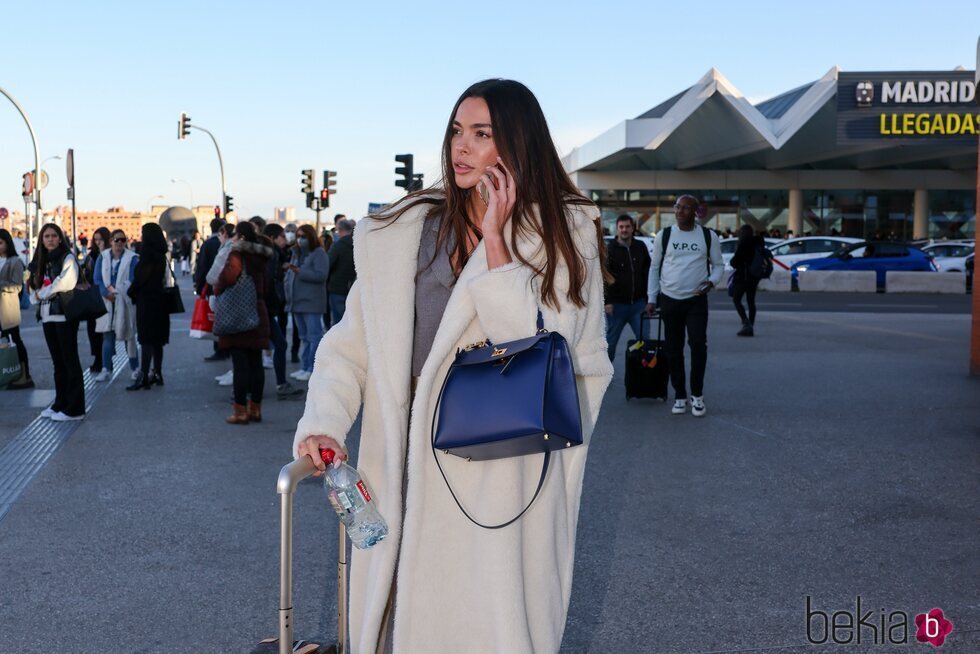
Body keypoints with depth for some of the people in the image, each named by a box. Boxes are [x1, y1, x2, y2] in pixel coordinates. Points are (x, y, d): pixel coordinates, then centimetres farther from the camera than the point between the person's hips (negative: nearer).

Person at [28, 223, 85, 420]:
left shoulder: (67, 258, -5)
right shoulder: (41, 262, 16)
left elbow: (65, 284, -18)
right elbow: (35, 289, 17)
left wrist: (42, 293, -7)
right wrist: (37, 296, -4)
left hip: (64, 315, -7)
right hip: (47, 316, 7)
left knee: (70, 360, -5)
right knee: (57, 361, 12)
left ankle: (74, 408, -3)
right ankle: (60, 403, 19)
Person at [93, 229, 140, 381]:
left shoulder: (132, 258, -2)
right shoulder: (103, 257, 7)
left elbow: (132, 281, -7)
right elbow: (97, 279, 1)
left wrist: (115, 290, -12)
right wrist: (107, 293, -13)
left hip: (125, 303, -2)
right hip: (107, 302, 3)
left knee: (128, 336, 4)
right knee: (107, 336, 3)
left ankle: (135, 369, 14)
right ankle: (106, 370, 8)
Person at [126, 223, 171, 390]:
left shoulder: (148, 254, -16)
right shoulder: (161, 255, 9)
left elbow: (140, 278, -16)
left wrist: (131, 292, 2)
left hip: (147, 301, -9)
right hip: (159, 300, 9)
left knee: (147, 340, -8)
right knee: (157, 340, 13)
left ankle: (143, 377, -8)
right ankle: (157, 374, 19)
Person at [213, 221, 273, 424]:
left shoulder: (237, 254, -11)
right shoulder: (260, 256, 11)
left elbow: (229, 275, -25)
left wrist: (217, 289, -10)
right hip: (258, 314, 7)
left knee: (240, 364, -4)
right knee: (256, 363, 10)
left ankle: (240, 411, 0)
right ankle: (255, 409, 17)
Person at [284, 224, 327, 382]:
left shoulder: (318, 253, -7)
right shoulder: (297, 253, 17)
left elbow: (321, 275, -18)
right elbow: (289, 274, 22)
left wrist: (299, 271, -22)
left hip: (311, 302, -8)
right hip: (297, 301, 8)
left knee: (314, 336, -6)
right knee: (304, 337, 13)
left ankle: (312, 369, -5)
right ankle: (305, 367, 19)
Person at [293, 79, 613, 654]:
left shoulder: (565, 234, 0)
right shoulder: (401, 231, 5)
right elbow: (350, 345, 5)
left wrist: (495, 242, -13)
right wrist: (323, 423, -10)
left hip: (505, 472, -2)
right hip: (414, 470, 2)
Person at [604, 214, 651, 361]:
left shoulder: (640, 247, 7)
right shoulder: (609, 249, -3)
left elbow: (648, 272, 14)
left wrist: (648, 297, 9)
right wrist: (607, 301, -14)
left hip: (638, 303, 3)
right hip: (617, 304, -3)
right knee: (610, 340, 7)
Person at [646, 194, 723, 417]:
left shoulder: (709, 236, 1)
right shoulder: (664, 236, 2)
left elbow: (718, 265, 9)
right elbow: (655, 267, 8)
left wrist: (712, 281, -13)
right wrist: (652, 299, 5)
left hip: (696, 300, -1)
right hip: (669, 300, 2)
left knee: (698, 344, -17)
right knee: (674, 350, 6)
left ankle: (697, 394, 0)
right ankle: (680, 396, 20)